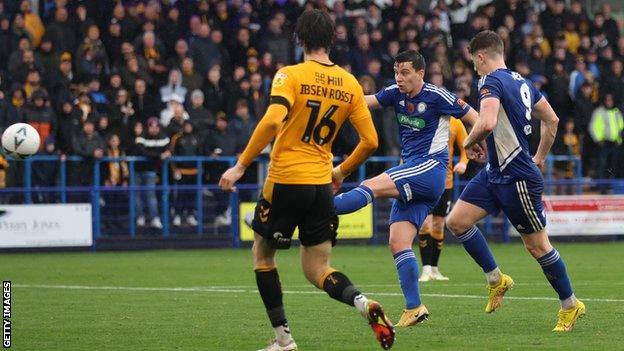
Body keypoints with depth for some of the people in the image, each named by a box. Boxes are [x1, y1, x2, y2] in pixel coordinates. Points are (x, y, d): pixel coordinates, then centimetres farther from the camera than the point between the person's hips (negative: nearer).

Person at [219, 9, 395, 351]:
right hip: (321, 185, 4)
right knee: (317, 270, 10)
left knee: (262, 254, 17)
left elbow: (272, 121, -25)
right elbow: (370, 141, 6)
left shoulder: (290, 76, -10)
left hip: (286, 180, -4)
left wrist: (240, 166, -19)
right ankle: (364, 303, -20)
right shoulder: (350, 84, 5)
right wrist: (341, 172, 22)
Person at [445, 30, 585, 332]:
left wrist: (469, 142, -12)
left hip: (517, 178, -9)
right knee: (456, 221, 4)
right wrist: (540, 158, 28)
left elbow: (487, 123, -33)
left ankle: (570, 305, 16)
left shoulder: (491, 81, -16)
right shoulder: (521, 82, 12)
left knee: (537, 245, 2)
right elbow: (552, 119, 21)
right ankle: (496, 279, 13)